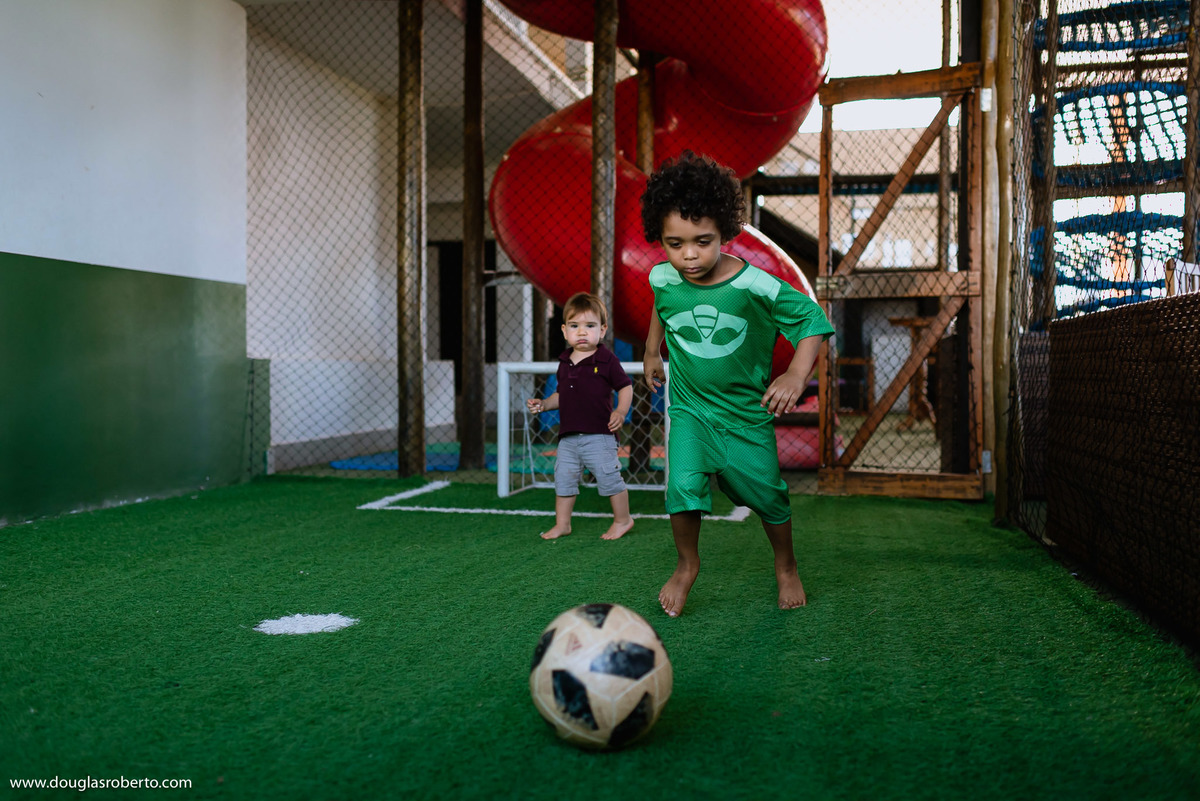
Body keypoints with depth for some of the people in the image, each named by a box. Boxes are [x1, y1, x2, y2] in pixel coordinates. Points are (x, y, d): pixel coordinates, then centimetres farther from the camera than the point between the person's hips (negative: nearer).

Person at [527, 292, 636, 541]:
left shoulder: (606, 360, -6)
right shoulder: (564, 363, 11)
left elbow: (625, 386, -2)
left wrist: (621, 411, -15)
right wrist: (543, 404, 6)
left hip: (598, 436, -6)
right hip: (568, 436, 6)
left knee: (609, 477, 0)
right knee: (563, 478, 10)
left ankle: (622, 520, 19)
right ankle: (562, 524, 24)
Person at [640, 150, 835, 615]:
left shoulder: (754, 285, -23)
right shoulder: (663, 280, -12)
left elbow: (812, 319, -15)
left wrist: (797, 374, -27)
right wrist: (652, 353, 23)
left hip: (746, 411, -1)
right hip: (689, 407, 1)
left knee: (766, 494, 10)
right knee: (684, 485, -17)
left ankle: (786, 565, 39)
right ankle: (687, 565, 10)